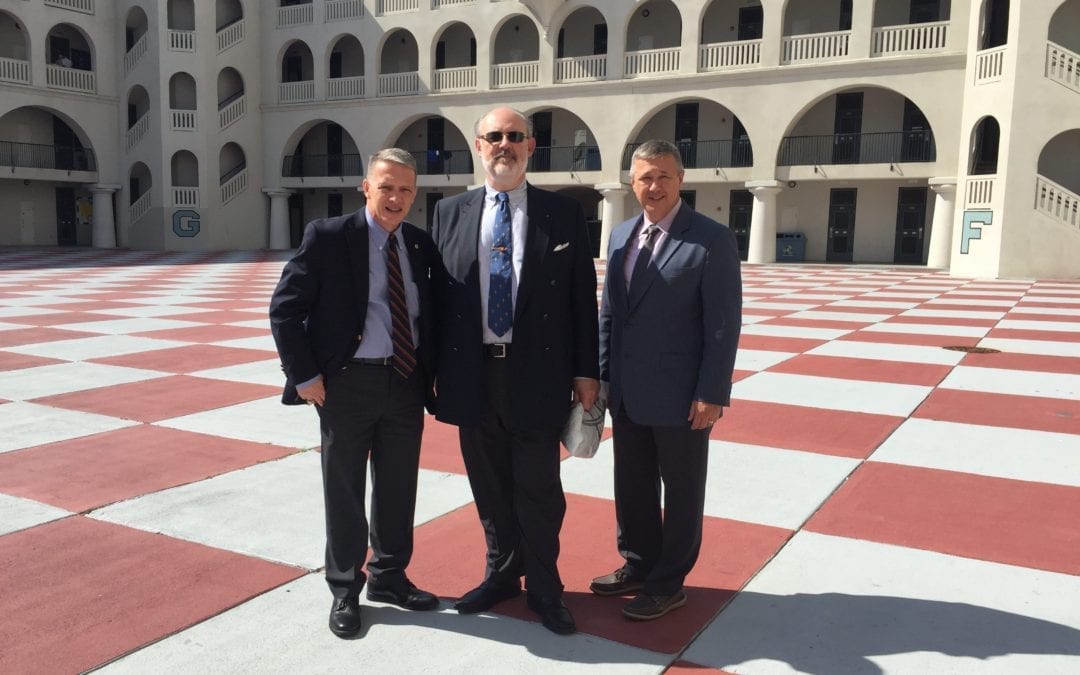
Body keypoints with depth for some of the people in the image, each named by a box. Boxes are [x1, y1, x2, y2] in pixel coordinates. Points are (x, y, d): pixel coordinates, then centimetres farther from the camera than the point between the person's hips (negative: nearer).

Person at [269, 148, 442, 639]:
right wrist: (304, 376, -11)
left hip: (407, 382, 4)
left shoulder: (421, 246, 6)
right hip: (348, 382, -4)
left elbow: (431, 314, 14)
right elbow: (285, 309, -8)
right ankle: (345, 590, 26)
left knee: (398, 489, 15)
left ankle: (389, 577, 34)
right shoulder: (327, 237, -8)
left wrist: (433, 372, 4)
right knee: (344, 492, 9)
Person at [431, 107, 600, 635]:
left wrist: (586, 370, -2)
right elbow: (436, 293, 7)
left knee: (539, 491, 6)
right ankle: (501, 575, 34)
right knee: (489, 488, 15)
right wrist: (433, 367, 3)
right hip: (473, 375, 2)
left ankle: (543, 589, 24)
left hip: (536, 375, -2)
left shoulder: (563, 214, 1)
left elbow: (583, 297, 1)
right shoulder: (450, 213, 7)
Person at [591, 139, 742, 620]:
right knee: (631, 487, 18)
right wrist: (601, 374, 8)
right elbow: (609, 311, 11)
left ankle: (668, 583, 25)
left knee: (681, 492, 10)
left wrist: (712, 394, -16)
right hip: (627, 393, 6)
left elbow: (724, 324, -13)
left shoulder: (712, 239, -11)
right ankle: (638, 565, 36)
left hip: (681, 396, -6)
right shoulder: (621, 236, 8)